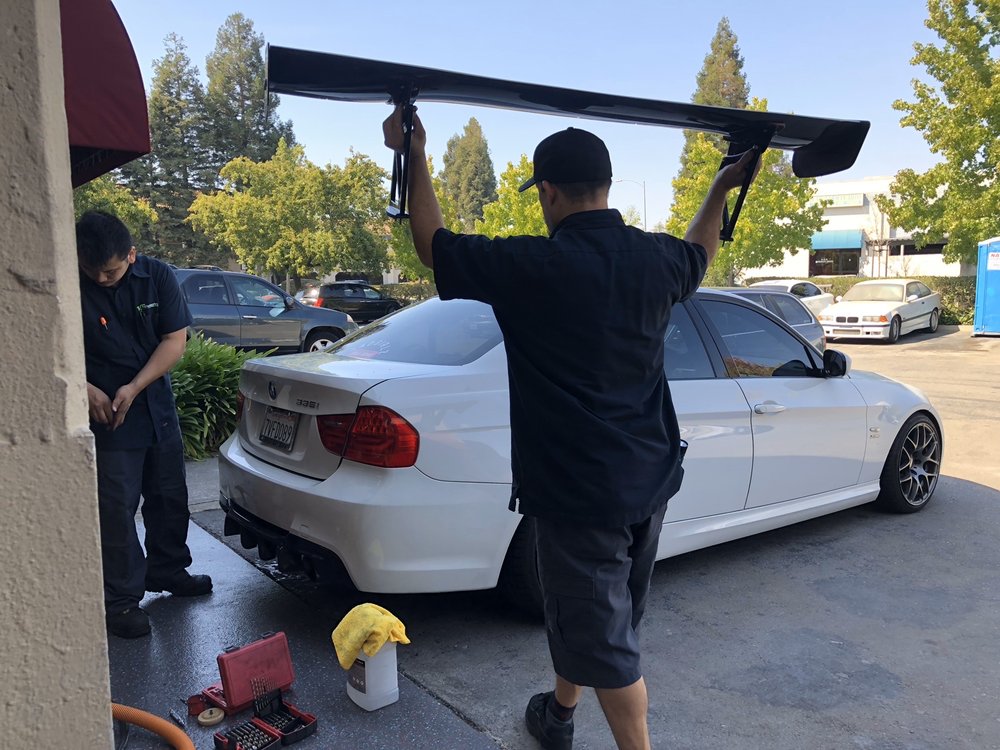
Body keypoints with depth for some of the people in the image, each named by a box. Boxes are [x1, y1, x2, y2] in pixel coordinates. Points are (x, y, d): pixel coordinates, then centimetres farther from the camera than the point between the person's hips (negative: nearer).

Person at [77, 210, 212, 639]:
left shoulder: (157, 277, -7)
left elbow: (175, 339, -7)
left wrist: (134, 387, -16)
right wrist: (85, 389, -22)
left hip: (157, 406, 4)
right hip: (105, 414, -4)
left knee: (169, 496, 16)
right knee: (116, 508, -1)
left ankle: (167, 571, 36)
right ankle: (121, 600, 12)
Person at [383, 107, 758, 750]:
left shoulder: (532, 267, -21)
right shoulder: (655, 258, -2)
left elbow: (432, 242, -7)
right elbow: (699, 254, 23)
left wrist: (414, 154, 4)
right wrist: (722, 188, 37)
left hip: (579, 489, -8)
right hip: (650, 479, 8)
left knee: (604, 638, 6)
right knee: (599, 614, 25)